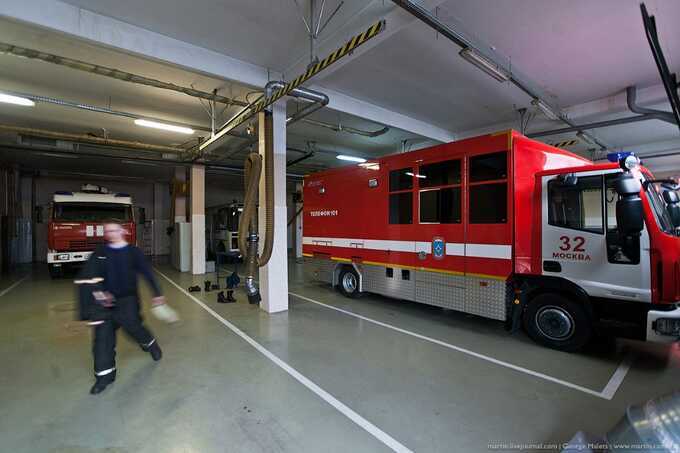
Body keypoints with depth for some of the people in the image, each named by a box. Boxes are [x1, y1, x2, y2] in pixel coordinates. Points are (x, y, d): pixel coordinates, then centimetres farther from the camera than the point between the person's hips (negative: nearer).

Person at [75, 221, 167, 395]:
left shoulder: (133, 252, -1)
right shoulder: (99, 253, 4)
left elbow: (147, 273, 0)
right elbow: (89, 275, -6)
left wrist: (157, 294, -2)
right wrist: (98, 292, -22)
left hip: (128, 298, -2)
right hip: (106, 299, 3)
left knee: (130, 323, -19)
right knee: (103, 334, -3)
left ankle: (150, 343, 13)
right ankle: (105, 374, 11)